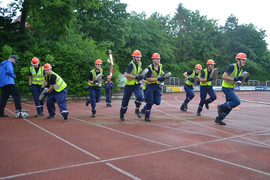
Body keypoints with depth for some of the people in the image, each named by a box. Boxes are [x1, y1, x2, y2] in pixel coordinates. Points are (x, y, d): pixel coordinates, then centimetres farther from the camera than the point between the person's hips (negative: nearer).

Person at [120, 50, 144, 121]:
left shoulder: (139, 63, 4)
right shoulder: (131, 64, -18)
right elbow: (126, 75, -25)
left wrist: (140, 76, 9)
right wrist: (136, 77, -28)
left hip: (137, 84, 4)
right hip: (129, 84, -4)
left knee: (140, 96, -21)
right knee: (125, 100, 6)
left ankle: (137, 109, 4)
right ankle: (122, 113, 28)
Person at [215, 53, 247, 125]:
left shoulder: (240, 70, 10)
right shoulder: (232, 66, -17)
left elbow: (239, 79, 20)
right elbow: (223, 76, -24)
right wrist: (235, 79, -27)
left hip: (231, 88, 9)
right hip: (226, 87, -9)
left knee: (229, 105, 11)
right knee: (237, 102, -17)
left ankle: (219, 118, 22)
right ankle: (221, 107, 1)